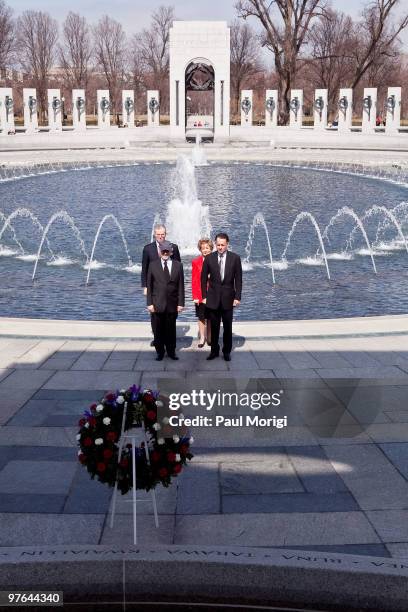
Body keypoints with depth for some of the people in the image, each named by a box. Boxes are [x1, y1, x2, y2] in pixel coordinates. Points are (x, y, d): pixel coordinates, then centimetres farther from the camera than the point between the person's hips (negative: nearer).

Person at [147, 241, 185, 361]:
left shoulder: (178, 265, 3)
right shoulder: (153, 265, 2)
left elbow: (181, 286, 3)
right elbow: (149, 286, 2)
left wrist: (180, 303, -2)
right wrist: (149, 303, -4)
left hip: (172, 304, 1)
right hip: (157, 304, 0)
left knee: (171, 330, 9)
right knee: (158, 331, 5)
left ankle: (171, 351, 22)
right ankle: (160, 352, 18)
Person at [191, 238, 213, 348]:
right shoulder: (196, 262, -3)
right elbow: (194, 281, -3)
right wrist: (195, 296, -8)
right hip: (200, 295, 0)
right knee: (201, 318, 8)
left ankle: (209, 338, 22)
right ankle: (202, 338, 20)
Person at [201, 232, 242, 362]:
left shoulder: (235, 258, -3)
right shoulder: (209, 258, -1)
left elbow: (238, 279, -1)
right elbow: (204, 279, 4)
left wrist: (237, 297, -5)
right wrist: (204, 296, 0)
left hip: (228, 298, -1)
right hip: (213, 298, 1)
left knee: (228, 327, 7)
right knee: (214, 327, 8)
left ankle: (227, 351, 19)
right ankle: (214, 350, 19)